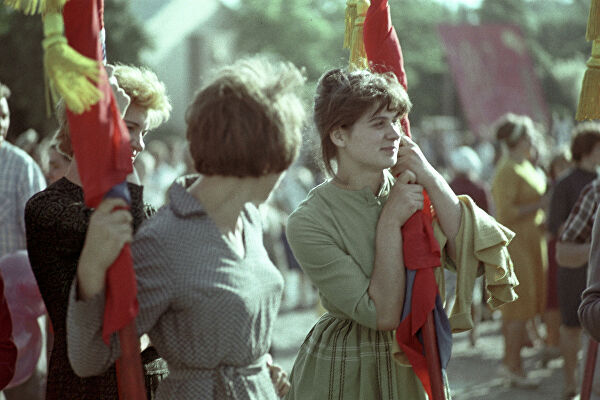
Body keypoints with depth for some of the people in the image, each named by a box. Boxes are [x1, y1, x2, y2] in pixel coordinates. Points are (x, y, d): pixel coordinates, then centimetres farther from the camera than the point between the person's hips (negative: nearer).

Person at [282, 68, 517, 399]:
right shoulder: (308, 223, -18)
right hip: (343, 373, -5)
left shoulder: (411, 190, -3)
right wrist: (390, 222, -20)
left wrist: (431, 179, -16)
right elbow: (383, 314, -20)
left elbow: (473, 257, -15)